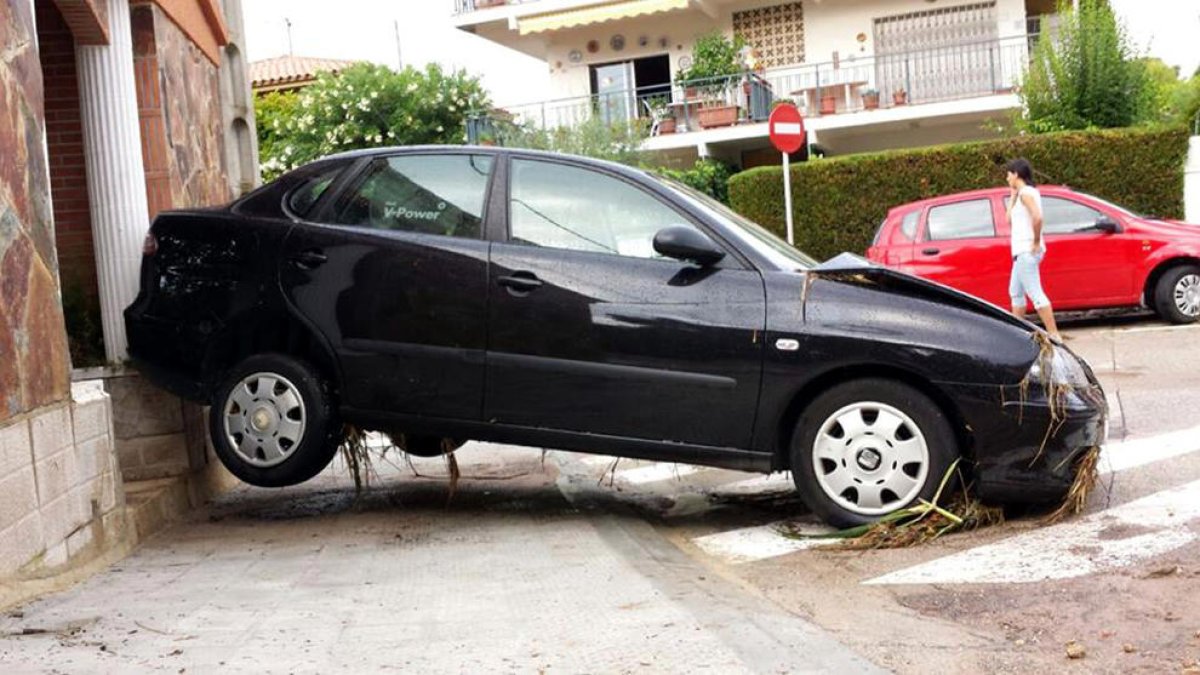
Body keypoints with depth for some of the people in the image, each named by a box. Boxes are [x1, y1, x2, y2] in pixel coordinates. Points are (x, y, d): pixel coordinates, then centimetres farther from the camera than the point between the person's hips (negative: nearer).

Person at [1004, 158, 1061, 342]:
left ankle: (1054, 335, -13)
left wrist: (1036, 242, -19)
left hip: (1026, 252, -11)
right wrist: (1013, 194, 12)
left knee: (1035, 294, -12)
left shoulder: (1026, 192, -14)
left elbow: (1037, 217, -28)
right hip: (1022, 252, 11)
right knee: (1015, 292, 18)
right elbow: (1010, 219, 15)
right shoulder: (1025, 192, 16)